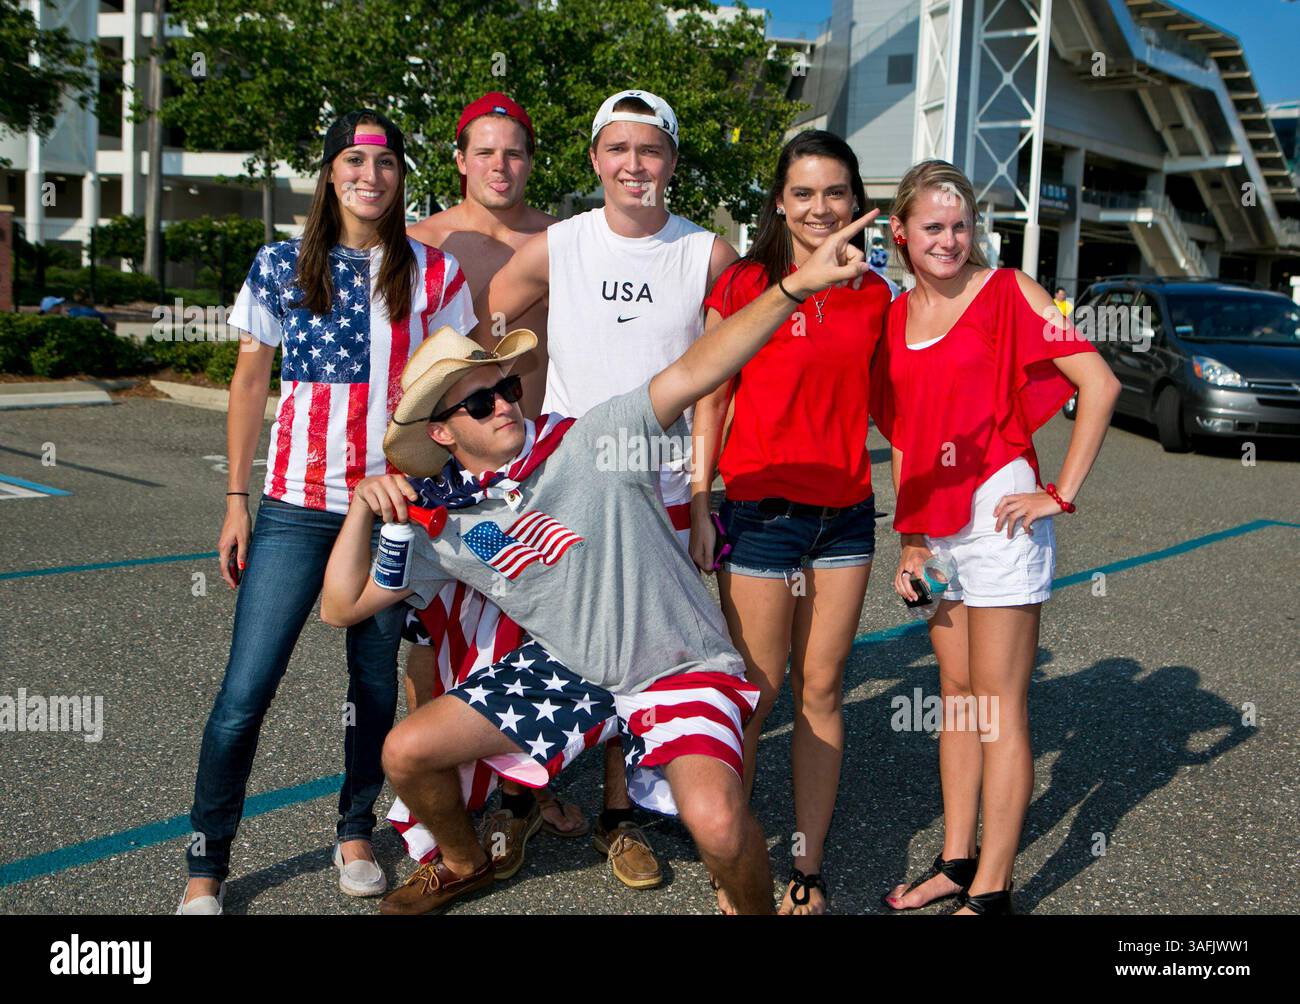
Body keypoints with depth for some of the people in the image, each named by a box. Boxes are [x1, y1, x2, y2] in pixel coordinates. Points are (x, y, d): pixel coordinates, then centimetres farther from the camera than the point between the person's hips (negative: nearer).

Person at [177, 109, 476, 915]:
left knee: (377, 681, 10)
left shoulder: (433, 273, 5)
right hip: (298, 506, -1)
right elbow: (250, 383, 7)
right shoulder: (282, 266, 4)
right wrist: (237, 500, 3)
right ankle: (207, 863, 12)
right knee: (246, 690, -4)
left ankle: (357, 833, 30)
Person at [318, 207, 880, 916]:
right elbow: (341, 608, 2)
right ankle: (464, 865, 34)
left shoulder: (589, 443, -16)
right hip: (566, 668, 5)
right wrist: (363, 509, -13)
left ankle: (757, 910, 6)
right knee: (406, 753, 2)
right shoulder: (442, 525, -2)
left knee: (716, 821, -30)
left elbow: (695, 373, -28)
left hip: (681, 666, -5)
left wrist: (795, 287, -40)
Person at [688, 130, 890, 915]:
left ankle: (808, 871, 19)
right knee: (756, 692, 2)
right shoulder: (745, 284, -3)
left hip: (846, 514, 4)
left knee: (822, 692, 8)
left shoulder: (874, 297, 8)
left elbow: (880, 401, 15)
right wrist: (697, 507, -6)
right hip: (763, 507, -4)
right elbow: (710, 400, -1)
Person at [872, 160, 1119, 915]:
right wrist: (910, 540, 13)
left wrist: (1062, 493, -13)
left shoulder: (1009, 292, -5)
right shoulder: (894, 318, 11)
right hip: (935, 522, 6)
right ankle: (957, 862, 25)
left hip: (997, 511, -6)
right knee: (957, 697, 14)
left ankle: (992, 892, 7)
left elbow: (1099, 384, -11)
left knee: (999, 706, -1)